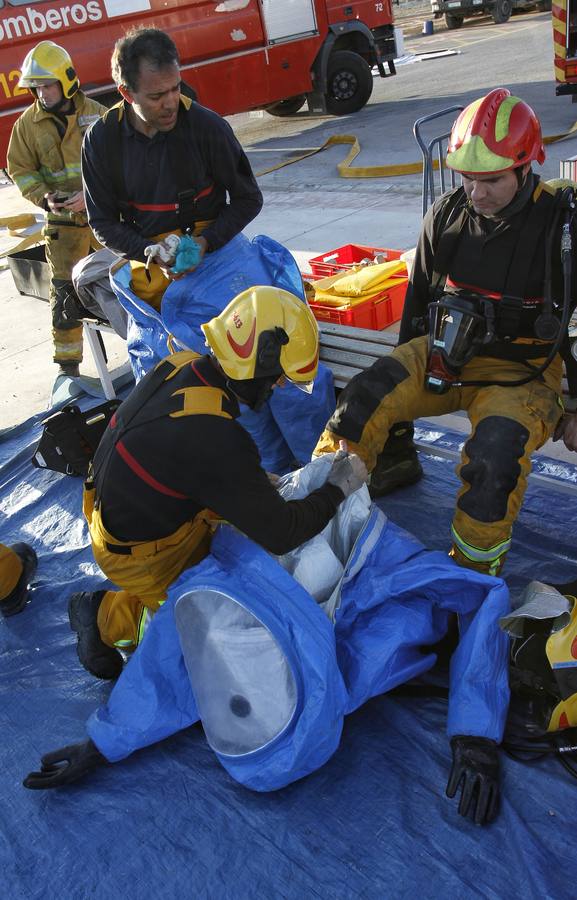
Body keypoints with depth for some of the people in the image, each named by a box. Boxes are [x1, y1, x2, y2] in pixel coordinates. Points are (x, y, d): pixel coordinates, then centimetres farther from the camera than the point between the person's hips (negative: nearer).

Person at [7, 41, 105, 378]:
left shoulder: (96, 113, -2)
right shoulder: (28, 123, 1)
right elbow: (20, 169, 5)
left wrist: (90, 194, -18)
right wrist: (44, 197, -13)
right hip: (63, 221, 0)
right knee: (66, 291, -1)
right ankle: (67, 362, 8)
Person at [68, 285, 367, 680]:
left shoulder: (182, 366, -12)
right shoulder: (213, 439, -37)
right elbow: (280, 534, -29)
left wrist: (262, 484, 2)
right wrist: (338, 489, -15)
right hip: (142, 556, -8)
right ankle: (109, 613, 8)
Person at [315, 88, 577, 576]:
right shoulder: (448, 213, 0)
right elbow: (419, 294, 13)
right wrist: (404, 372, 18)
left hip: (523, 368, -4)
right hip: (448, 353, 5)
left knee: (496, 452, -32)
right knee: (365, 400, -16)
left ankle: (472, 576, -15)